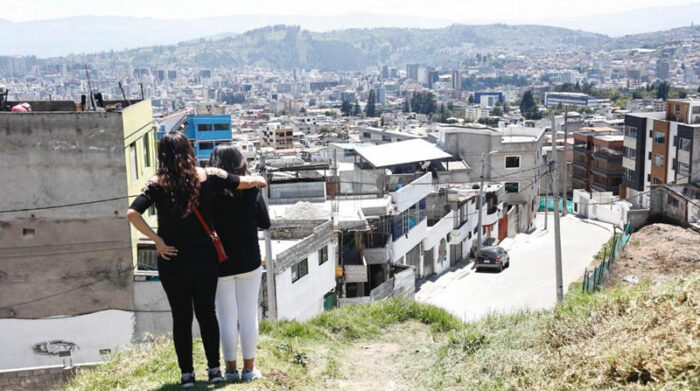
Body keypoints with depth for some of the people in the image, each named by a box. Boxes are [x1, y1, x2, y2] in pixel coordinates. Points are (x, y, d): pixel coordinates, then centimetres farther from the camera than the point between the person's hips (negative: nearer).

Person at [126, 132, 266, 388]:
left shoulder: (157, 184, -9)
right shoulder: (208, 177, -6)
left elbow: (132, 213, -20)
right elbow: (245, 183, 4)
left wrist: (156, 240, -12)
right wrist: (258, 180, 25)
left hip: (172, 261, -1)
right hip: (204, 259, 1)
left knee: (181, 317, 11)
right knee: (207, 312, 14)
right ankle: (214, 369, 20)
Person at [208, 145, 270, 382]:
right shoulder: (251, 189, -8)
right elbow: (265, 223, 2)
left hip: (220, 263, 0)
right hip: (249, 262, 1)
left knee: (227, 318, 8)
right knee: (248, 316, 9)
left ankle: (231, 369, 15)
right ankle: (249, 368, 15)